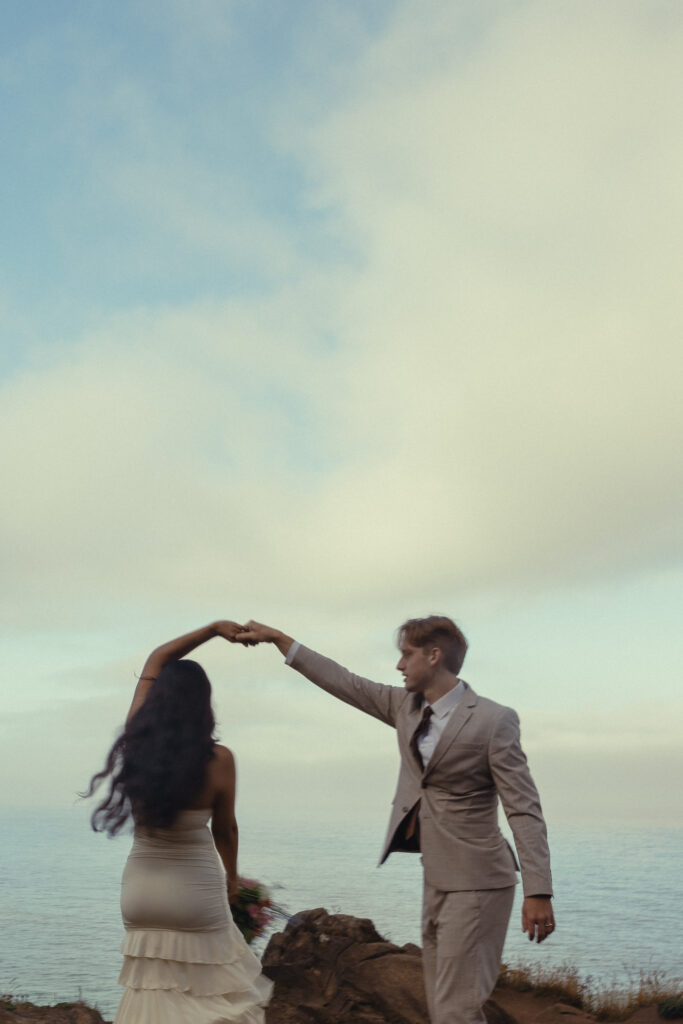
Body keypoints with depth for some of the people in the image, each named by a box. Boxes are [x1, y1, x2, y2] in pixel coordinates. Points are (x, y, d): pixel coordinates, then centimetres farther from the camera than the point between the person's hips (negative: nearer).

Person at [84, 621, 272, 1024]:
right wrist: (232, 877, 16)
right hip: (195, 891, -3)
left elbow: (155, 661, 5)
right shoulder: (218, 759, -16)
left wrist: (213, 629, 3)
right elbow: (225, 829, -2)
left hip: (141, 889, 4)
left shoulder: (136, 741, -7)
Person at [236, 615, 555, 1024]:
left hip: (475, 883, -7)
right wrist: (278, 638, 15)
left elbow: (525, 810, -15)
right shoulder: (406, 706, 6)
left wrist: (538, 891, -21)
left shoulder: (494, 720, -13)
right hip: (436, 881, 7)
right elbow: (345, 683, 13)